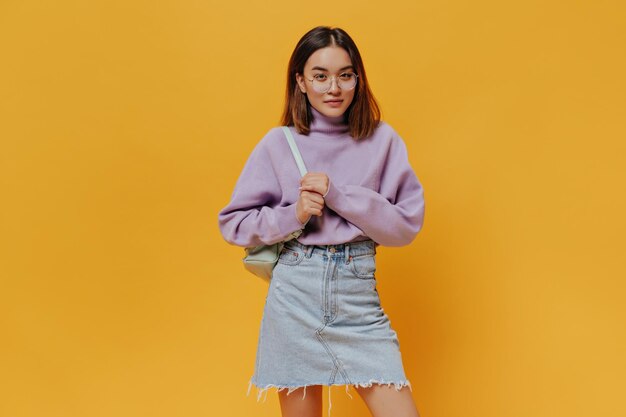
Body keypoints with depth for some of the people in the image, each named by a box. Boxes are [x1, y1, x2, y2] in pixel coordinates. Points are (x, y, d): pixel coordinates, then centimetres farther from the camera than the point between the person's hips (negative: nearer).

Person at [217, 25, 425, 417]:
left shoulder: (382, 140, 2)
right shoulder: (279, 143, 1)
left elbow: (408, 224, -3)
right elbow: (232, 222, 4)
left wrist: (338, 194, -13)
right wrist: (293, 215, -12)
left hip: (358, 294, 0)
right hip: (294, 293, 0)